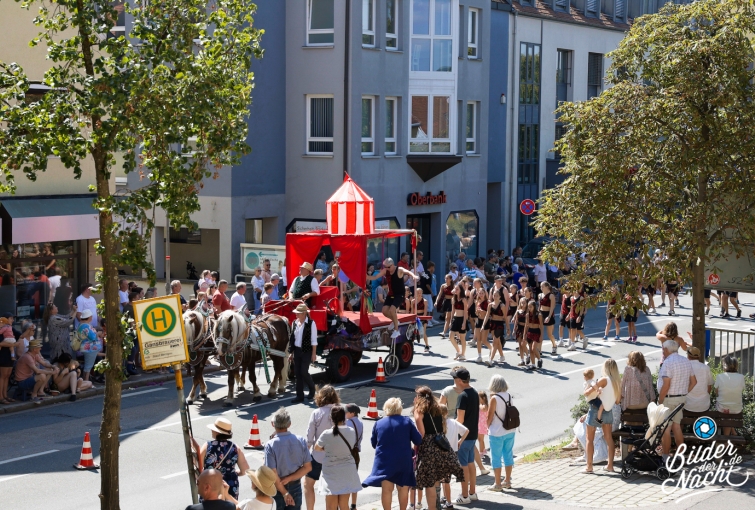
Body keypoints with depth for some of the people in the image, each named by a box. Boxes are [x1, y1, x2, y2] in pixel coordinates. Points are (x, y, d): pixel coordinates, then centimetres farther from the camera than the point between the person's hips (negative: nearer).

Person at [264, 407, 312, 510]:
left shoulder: (270, 445, -18)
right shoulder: (300, 441, -8)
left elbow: (273, 473, -20)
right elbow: (307, 467, -6)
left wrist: (284, 493, -13)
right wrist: (288, 478, -10)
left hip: (277, 487, -2)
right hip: (295, 486, 2)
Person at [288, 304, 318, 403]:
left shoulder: (311, 323, -11)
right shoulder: (295, 323, 6)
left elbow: (314, 340, -10)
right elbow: (292, 338, 11)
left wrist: (314, 354, -11)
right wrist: (291, 352, 10)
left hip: (306, 351, -6)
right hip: (297, 351, 6)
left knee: (304, 372, -7)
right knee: (297, 373, 5)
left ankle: (312, 389, 20)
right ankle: (300, 396, 12)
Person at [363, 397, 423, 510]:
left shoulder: (378, 423, 2)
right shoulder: (406, 421, -2)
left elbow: (373, 443, 11)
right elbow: (418, 440, -1)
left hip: (384, 461, 0)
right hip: (403, 461, 0)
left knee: (386, 489, 1)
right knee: (403, 488, 14)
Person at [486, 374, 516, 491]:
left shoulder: (494, 398, -17)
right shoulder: (509, 396, 0)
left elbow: (490, 417, -12)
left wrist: (488, 427, 6)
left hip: (497, 433, -6)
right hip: (510, 431, 6)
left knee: (496, 458, 5)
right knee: (508, 455, 16)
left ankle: (497, 484, 9)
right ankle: (507, 481, 27)